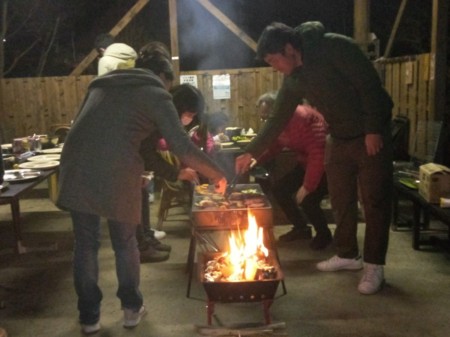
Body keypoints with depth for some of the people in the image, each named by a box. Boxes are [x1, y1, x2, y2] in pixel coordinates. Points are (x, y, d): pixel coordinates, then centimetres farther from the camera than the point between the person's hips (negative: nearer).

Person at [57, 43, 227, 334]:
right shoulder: (155, 94, 6)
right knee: (125, 243, 16)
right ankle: (132, 308, 30)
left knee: (86, 244, 15)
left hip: (76, 169, 4)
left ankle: (89, 317, 25)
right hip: (117, 175, -4)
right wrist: (216, 174, 8)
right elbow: (182, 146, -4)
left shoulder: (101, 85, 24)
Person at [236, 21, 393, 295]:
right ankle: (348, 255, 26)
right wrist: (251, 152, 8)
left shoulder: (334, 47, -18)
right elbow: (278, 120, 9)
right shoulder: (294, 80, 3)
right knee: (341, 201, 10)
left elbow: (370, 83, -20)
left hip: (371, 134, -6)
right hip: (339, 139, 7)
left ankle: (375, 266, 9)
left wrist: (373, 130, -22)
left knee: (374, 201, -1)